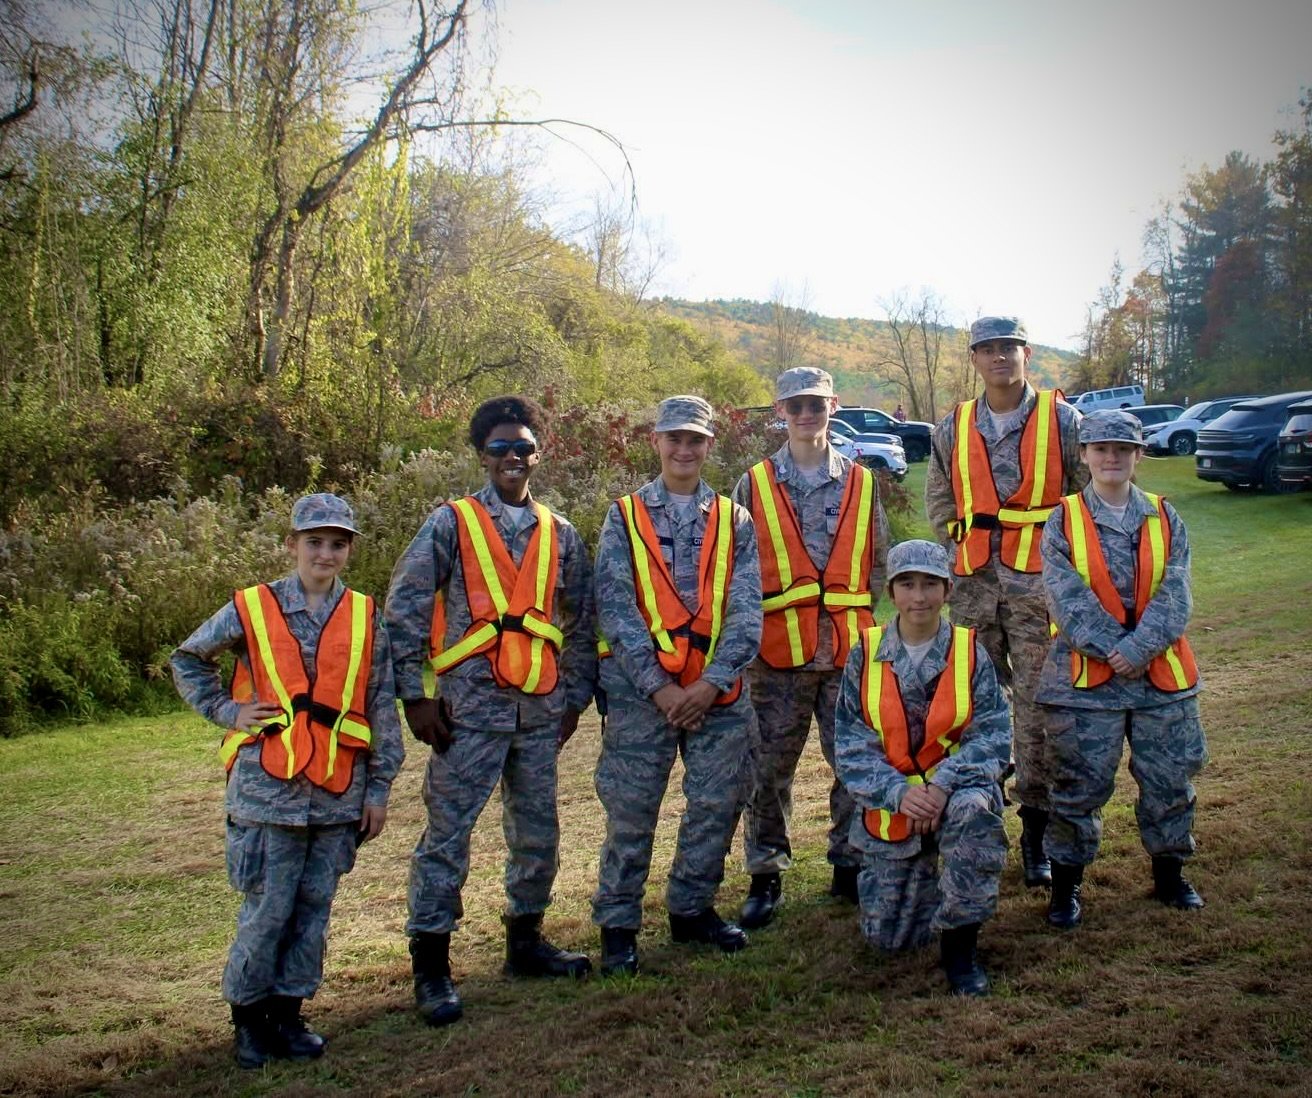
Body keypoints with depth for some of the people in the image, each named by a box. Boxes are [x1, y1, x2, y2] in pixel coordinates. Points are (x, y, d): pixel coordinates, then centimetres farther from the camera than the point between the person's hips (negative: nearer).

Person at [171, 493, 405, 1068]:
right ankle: (247, 1013, 20)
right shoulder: (252, 608, 0)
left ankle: (288, 1012, 24)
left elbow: (382, 707, 6)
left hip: (339, 792, 2)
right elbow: (187, 659, 14)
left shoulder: (365, 616, 5)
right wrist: (226, 712, 1)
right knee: (267, 908, 2)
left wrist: (378, 788, 4)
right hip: (268, 788, -2)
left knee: (314, 907, 9)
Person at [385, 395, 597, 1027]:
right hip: (469, 707, -4)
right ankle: (431, 967, 4)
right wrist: (416, 695, -9)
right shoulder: (451, 524, 0)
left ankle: (525, 940, 29)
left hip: (540, 709, 5)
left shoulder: (560, 535, 12)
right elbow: (404, 608, -4)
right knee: (447, 832, -4)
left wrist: (574, 699, 12)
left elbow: (580, 624, 17)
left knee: (538, 832, 12)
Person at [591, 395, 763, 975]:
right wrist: (658, 686, -13)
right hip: (641, 689, -2)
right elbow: (615, 608, -4)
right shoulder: (624, 517, 4)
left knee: (717, 805, 7)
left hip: (719, 692, 2)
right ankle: (617, 923, 14)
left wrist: (712, 682, -11)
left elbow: (745, 609, 2)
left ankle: (692, 908, 25)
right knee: (631, 811, 1)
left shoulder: (733, 519, 10)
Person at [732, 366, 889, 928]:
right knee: (769, 768, 2)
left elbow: (878, 560, 13)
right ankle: (765, 875, 15)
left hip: (849, 650, 2)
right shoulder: (754, 486, 3)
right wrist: (757, 616, -3)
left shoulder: (862, 483, 8)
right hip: (778, 651, -1)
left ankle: (849, 866, 22)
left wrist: (854, 609, 2)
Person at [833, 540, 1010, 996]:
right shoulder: (866, 655, -4)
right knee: (888, 937, 4)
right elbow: (852, 745, -7)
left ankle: (959, 944, -19)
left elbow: (992, 737, -12)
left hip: (956, 787, -1)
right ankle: (922, 872, 40)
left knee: (974, 809, -38)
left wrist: (944, 784, -28)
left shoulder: (970, 652, -5)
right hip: (890, 801, 1)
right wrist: (899, 792, -23)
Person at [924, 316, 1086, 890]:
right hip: (972, 583, 3)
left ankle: (1036, 830, 7)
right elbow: (938, 500, 19)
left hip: (1039, 582, -3)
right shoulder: (953, 428, 9)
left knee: (1037, 706, -2)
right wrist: (963, 552, 10)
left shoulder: (1061, 420, 1)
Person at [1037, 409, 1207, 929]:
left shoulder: (1164, 518, 5)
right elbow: (1067, 599, -10)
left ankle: (1169, 872, 31)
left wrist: (1139, 648, -18)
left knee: (1169, 778, 11)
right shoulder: (1062, 521, -2)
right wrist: (1110, 650, -18)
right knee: (1080, 784, 1)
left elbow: (1174, 595, -4)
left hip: (1161, 673, 3)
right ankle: (1066, 883, 15)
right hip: (1085, 676, -2)